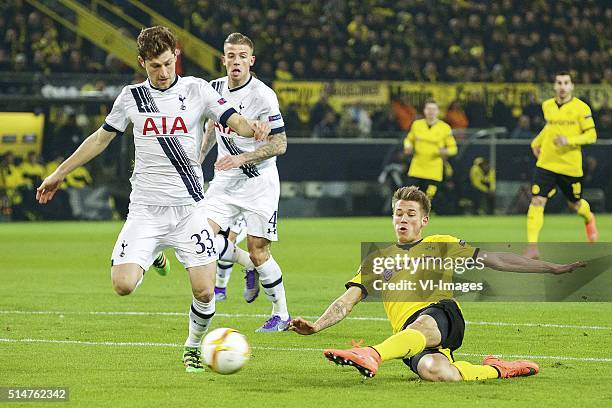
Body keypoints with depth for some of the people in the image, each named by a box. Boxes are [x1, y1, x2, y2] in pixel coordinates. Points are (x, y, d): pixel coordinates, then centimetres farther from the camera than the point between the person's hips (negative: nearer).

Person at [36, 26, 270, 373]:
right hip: (145, 210, 1)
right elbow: (102, 137, 18)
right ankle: (153, 257, 21)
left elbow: (235, 121, -10)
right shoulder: (132, 96, 5)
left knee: (204, 291, -11)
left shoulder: (197, 90, -1)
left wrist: (254, 128, -34)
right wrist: (60, 172, 23)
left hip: (189, 208, -1)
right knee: (123, 285, -15)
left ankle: (194, 347, 20)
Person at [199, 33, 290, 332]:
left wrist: (241, 158, -24)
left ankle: (281, 314, 12)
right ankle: (250, 267, 16)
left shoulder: (262, 96, -15)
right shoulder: (215, 88, 4)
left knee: (258, 251, -6)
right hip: (224, 181, 6)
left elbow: (280, 144, -15)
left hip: (258, 181, -6)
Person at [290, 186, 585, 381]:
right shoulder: (379, 259, 26)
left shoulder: (440, 245, 23)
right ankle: (494, 370, -12)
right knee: (436, 372, -35)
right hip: (408, 334, 1)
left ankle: (372, 356, -69)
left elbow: (493, 259, 20)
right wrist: (315, 326, -1)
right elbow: (347, 302, 18)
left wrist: (553, 268, 15)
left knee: (421, 326, -41)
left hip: (441, 313, -1)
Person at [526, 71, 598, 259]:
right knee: (537, 202, -14)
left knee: (575, 205, 15)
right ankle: (532, 247, -15)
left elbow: (591, 135, -9)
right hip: (546, 164, 2)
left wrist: (569, 140, -22)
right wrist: (536, 143, 21)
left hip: (571, 167, -2)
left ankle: (589, 219, 52)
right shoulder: (547, 106, 6)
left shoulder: (581, 108, -8)